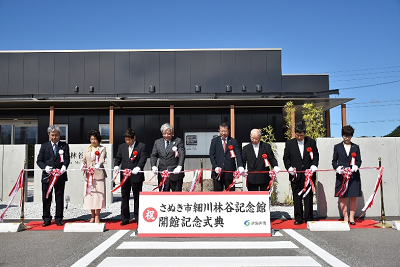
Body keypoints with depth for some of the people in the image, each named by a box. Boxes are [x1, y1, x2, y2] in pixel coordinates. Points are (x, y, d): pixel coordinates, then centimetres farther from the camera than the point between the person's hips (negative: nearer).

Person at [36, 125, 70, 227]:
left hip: (60, 176, -1)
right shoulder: (44, 146, 10)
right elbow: (39, 160, 5)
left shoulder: (64, 146, 7)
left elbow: (67, 159, -1)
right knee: (46, 198, 6)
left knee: (59, 198, 6)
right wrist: (45, 167, -15)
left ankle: (59, 218, 16)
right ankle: (47, 219, 17)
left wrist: (64, 167, -22)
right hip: (47, 176, 1)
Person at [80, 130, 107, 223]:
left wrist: (98, 164, -32)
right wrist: (82, 165, -14)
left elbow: (102, 159, -10)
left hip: (99, 175, -4)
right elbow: (83, 159, 10)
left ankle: (97, 216, 5)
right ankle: (93, 215, 16)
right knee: (89, 194, 3)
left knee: (98, 194, -5)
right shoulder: (87, 150, 18)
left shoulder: (102, 149, 5)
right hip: (89, 175, 4)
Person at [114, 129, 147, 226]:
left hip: (136, 176, -4)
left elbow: (143, 158, -10)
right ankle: (125, 218, 20)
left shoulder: (141, 146, -1)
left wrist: (138, 167, -27)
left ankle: (138, 218, 18)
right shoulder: (121, 147, 12)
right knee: (124, 197, 9)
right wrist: (116, 166, -9)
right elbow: (118, 158, 12)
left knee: (137, 197, 6)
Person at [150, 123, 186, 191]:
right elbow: (153, 155, 8)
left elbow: (182, 155, -9)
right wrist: (153, 166, -11)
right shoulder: (157, 142, 11)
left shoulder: (178, 141, 1)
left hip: (175, 173, -3)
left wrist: (179, 167, -25)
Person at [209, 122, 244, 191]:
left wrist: (240, 166, -22)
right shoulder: (214, 141, 7)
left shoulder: (233, 141, 6)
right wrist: (215, 167, -13)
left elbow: (238, 155, -5)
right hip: (218, 172, 0)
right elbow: (212, 155, 2)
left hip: (230, 172, 0)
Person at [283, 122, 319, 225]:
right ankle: (298, 218, 13)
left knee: (308, 197, 5)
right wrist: (289, 167, -8)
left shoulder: (311, 142, 6)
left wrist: (314, 165, -6)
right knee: (297, 198, 4)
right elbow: (286, 158, 7)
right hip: (295, 175, 0)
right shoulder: (289, 143, 6)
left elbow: (316, 155, 10)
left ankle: (309, 218, 16)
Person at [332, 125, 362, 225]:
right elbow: (334, 161, 8)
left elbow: (359, 160, 10)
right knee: (342, 197, 0)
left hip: (354, 175, 1)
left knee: (353, 197, 1)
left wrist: (355, 167, -11)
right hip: (341, 175, -1)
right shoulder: (337, 147, 10)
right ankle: (345, 217, 9)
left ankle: (352, 217, 11)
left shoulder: (356, 147, 13)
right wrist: (338, 168, -11)